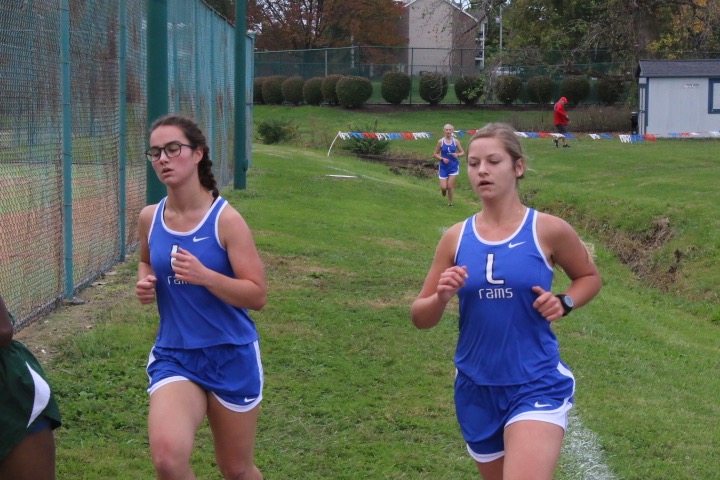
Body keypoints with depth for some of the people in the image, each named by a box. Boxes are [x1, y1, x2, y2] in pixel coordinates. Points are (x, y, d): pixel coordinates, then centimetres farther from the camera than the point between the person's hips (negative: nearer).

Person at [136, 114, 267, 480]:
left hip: (231, 356, -2)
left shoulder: (226, 220, -13)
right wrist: (145, 283, 0)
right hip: (173, 356, 2)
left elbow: (257, 296, -14)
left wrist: (204, 276, -29)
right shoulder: (149, 218, 0)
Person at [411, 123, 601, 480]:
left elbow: (589, 277, 11)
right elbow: (421, 318, 5)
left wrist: (564, 303, -9)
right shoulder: (456, 238, 1)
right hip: (476, 388, 4)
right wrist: (442, 298, -17)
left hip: (537, 385, -4)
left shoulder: (548, 231, -7)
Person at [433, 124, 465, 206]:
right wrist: (442, 158, -14)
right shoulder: (440, 142, -4)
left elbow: (462, 152, 6)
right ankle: (444, 190, 33)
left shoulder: (455, 141, -2)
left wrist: (457, 155, -15)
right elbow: (435, 154, 3)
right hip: (443, 166, 0)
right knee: (443, 187, -6)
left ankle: (450, 202, 15)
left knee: (450, 186, -5)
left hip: (453, 166, 0)